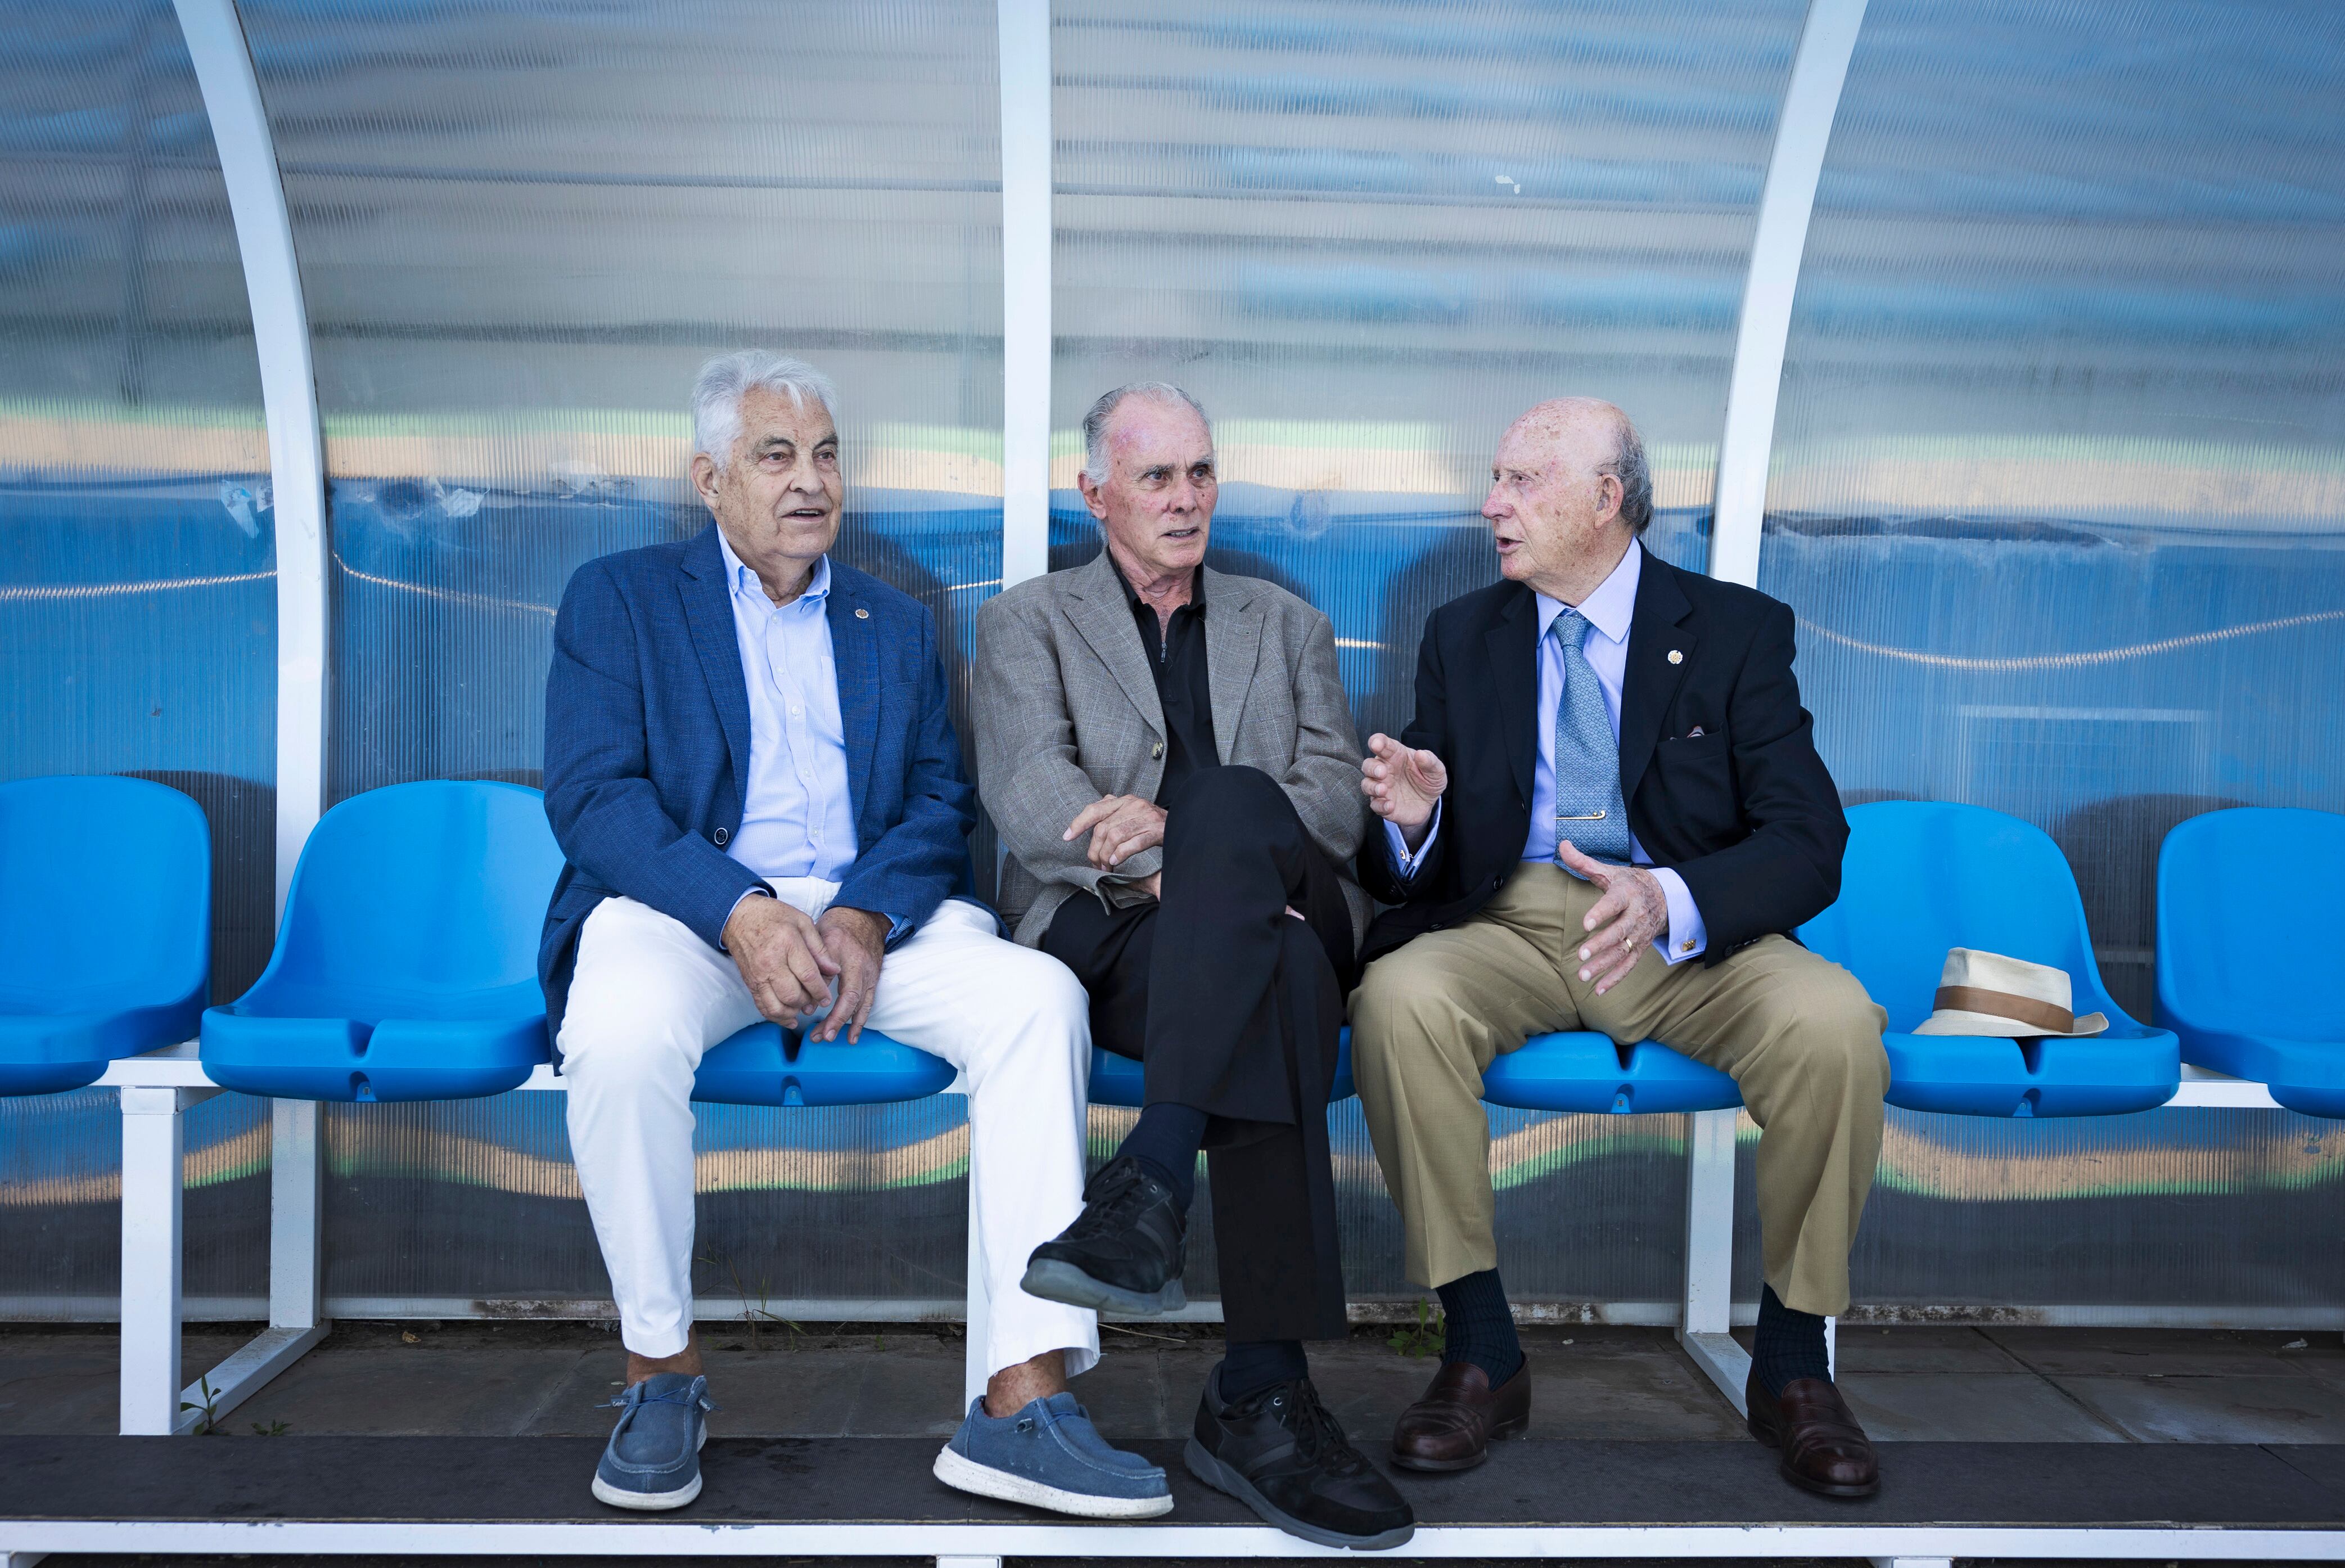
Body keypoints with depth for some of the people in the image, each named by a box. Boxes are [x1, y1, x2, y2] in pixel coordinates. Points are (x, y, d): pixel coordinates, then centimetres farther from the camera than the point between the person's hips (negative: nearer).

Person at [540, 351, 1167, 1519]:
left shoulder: (897, 626, 20)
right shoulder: (618, 598, 10)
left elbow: (939, 803, 9)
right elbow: (591, 794, -4)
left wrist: (867, 916, -13)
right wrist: (741, 913, -20)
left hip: (870, 910, 3)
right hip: (687, 907, -2)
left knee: (1040, 998, -25)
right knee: (618, 1037, -35)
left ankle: (1024, 1401, -25)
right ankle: (659, 1368, -10)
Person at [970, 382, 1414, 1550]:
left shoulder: (1286, 625, 25)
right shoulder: (1028, 623, 17)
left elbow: (1337, 805, 7)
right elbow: (1033, 805, -3)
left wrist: (1183, 830, -13)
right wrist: (1188, 871, -20)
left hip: (1281, 918, 2)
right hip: (1105, 931, -2)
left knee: (1233, 799, -35)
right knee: (1278, 974, -37)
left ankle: (1153, 1183, -43)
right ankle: (1264, 1396, -41)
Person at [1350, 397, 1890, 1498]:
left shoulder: (1737, 630, 3)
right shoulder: (1462, 636, 12)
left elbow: (1809, 846, -7)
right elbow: (1410, 872, 11)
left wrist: (1669, 901, -26)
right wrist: (1412, 819, -15)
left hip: (1684, 926, -1)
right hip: (1508, 918, 2)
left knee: (1835, 1023, -30)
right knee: (1396, 999, -30)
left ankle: (1791, 1364, -7)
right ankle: (1482, 1354, -15)